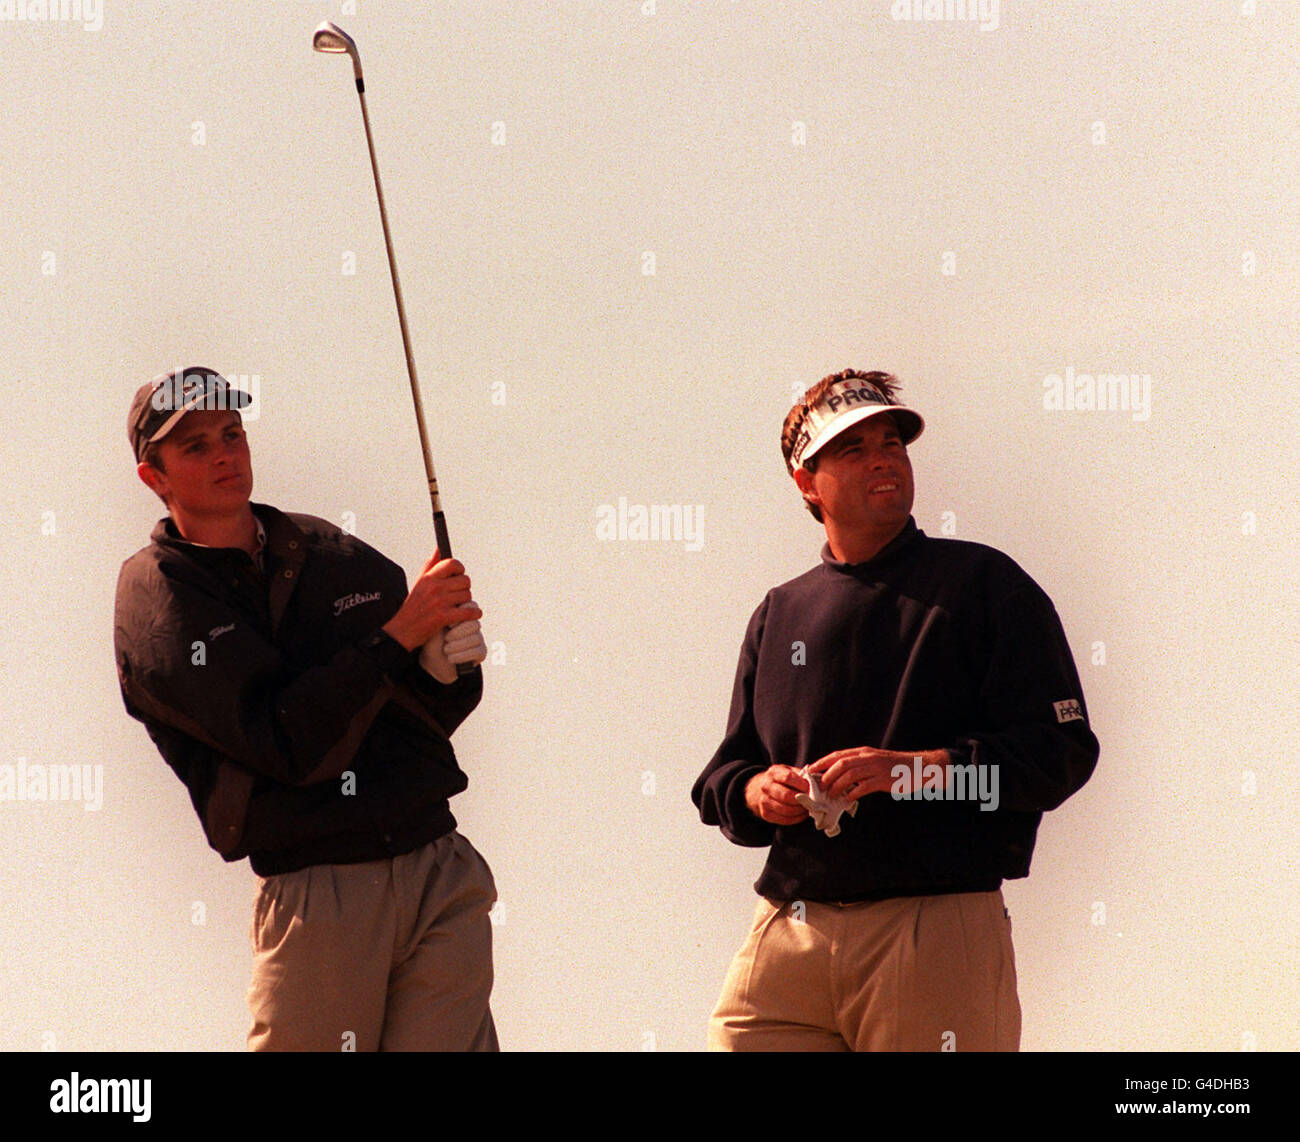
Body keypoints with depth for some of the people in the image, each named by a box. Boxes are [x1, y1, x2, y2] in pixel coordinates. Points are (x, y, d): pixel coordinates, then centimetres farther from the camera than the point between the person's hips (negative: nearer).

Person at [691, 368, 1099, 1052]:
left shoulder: (983, 585, 6)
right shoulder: (779, 614, 19)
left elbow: (1063, 751, -3)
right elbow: (723, 774, 23)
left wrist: (916, 771, -14)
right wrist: (756, 791, -1)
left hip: (937, 930, -4)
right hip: (787, 935, 4)